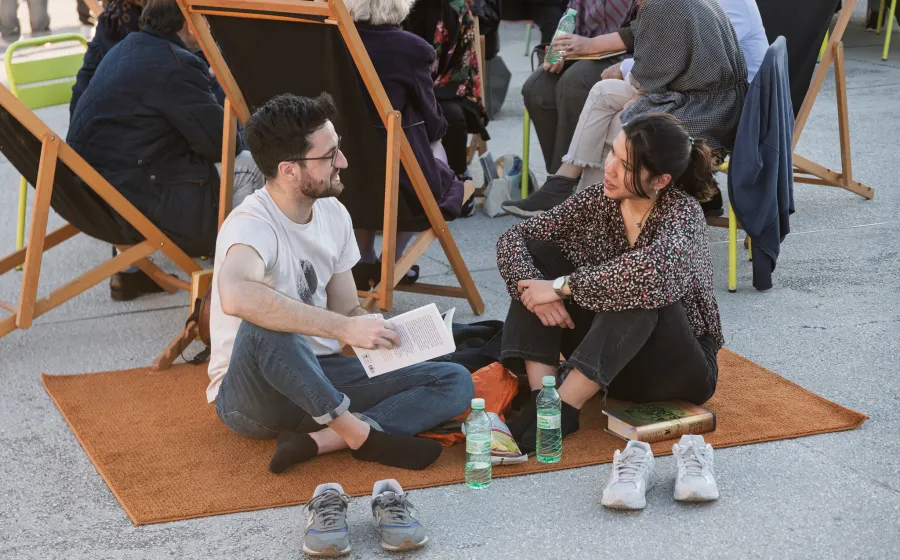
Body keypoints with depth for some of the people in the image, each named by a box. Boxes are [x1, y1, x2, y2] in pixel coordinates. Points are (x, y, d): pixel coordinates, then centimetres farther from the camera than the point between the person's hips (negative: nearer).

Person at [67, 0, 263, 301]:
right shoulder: (178, 66, -16)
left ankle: (129, 269, 25)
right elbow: (222, 143, -12)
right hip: (136, 206, -9)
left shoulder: (123, 48, 13)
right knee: (247, 166, 2)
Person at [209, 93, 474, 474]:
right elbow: (236, 295, -45)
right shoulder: (251, 224, -21)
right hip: (250, 398, -7)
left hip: (318, 378, 7)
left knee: (455, 382, -7)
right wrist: (342, 328, -39)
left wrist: (389, 333, -10)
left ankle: (317, 440, -23)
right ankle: (362, 434, -23)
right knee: (264, 324, -41)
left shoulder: (333, 214, 3)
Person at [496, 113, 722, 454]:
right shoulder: (597, 201, -4)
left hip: (677, 369, -5)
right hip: (605, 361, 5)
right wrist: (533, 287, -25)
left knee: (639, 289, -35)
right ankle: (541, 396, -26)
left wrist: (562, 285, -33)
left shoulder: (682, 211, -18)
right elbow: (512, 239, -4)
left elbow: (654, 268, -41)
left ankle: (561, 410, -33)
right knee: (534, 253, -10)